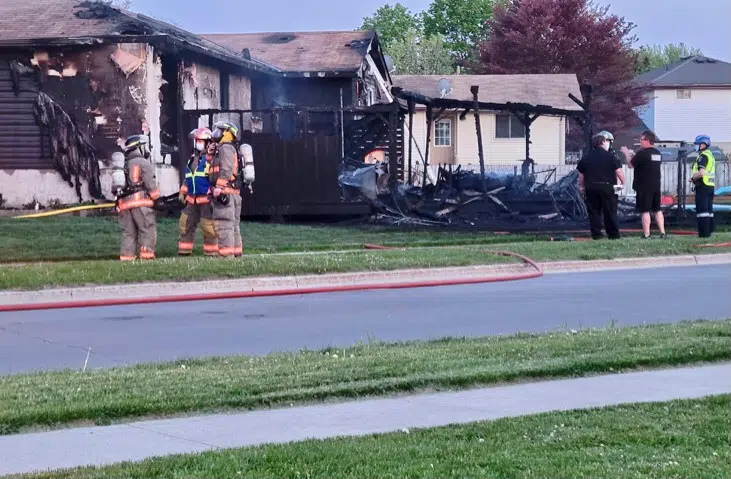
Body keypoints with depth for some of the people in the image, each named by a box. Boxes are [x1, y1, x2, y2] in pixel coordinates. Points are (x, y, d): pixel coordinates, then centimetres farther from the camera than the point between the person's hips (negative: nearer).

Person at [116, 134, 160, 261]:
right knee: (148, 230, -5)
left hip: (124, 204, 7)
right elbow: (150, 184, -8)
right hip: (140, 202, -7)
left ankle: (126, 256, 4)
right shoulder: (143, 163, -1)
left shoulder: (122, 165, 20)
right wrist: (157, 198, -2)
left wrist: (118, 203, 18)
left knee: (128, 232, 9)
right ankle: (147, 255, -13)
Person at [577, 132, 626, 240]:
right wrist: (622, 182, 9)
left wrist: (582, 186, 21)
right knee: (610, 212, 4)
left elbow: (581, 175, 10)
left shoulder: (586, 158, 7)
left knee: (593, 212, 7)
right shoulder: (611, 157, -4)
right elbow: (619, 172, -7)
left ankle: (596, 234, 5)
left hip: (591, 188, 3)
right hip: (607, 187, -3)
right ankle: (613, 234, 5)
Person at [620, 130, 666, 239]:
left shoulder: (642, 153, -16)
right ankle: (662, 232, 10)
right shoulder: (658, 153, 10)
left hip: (644, 186, -7)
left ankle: (646, 234, -3)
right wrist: (634, 155, 22)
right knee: (657, 210, 14)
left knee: (645, 211, -3)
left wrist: (627, 154, 8)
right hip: (657, 185, 7)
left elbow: (630, 165, -7)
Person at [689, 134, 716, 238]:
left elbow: (701, 173, -25)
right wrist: (695, 178, 20)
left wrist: (692, 178, -9)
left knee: (702, 210, -7)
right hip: (711, 185, 10)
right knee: (709, 210, 14)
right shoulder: (710, 155, 17)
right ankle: (710, 230, 18)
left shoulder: (702, 156, -15)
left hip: (702, 186, -10)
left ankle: (704, 233, -8)